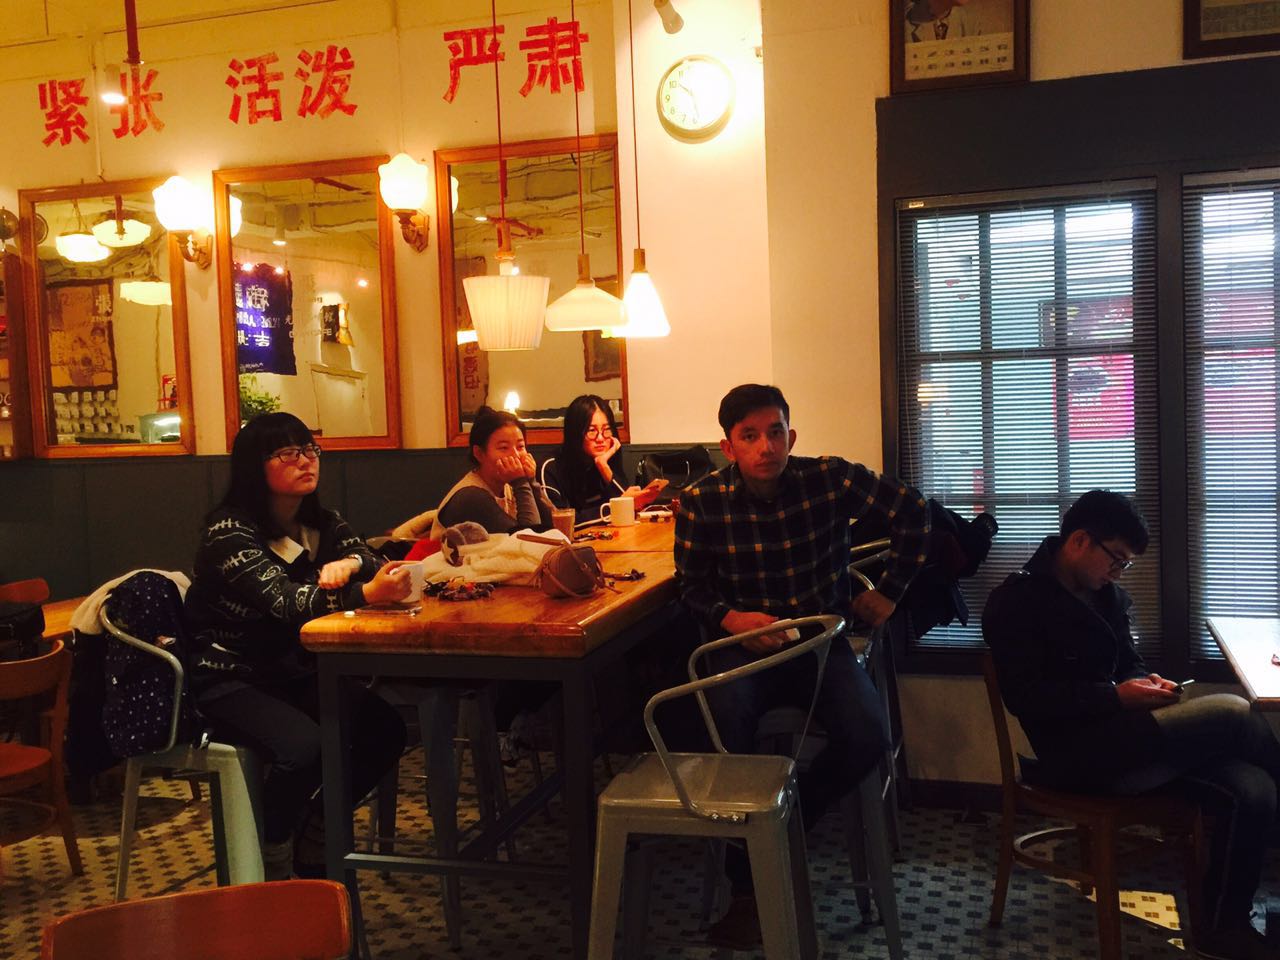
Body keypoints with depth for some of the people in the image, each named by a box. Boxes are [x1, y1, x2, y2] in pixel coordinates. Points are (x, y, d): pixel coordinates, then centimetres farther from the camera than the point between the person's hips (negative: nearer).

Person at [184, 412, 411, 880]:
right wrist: (365, 593, -47)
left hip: (294, 672, 7)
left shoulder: (321, 523, 5)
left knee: (384, 730, -13)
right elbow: (282, 599, -31)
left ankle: (314, 839, 10)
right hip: (229, 680, -7)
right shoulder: (229, 532, -17)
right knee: (304, 748, -31)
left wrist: (350, 563, -29)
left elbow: (374, 564, -4)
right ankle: (269, 862, -3)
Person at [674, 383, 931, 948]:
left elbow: (913, 515, 4)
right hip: (745, 644, -1)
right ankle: (748, 888, -15)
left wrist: (888, 592, 5)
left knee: (868, 738, -27)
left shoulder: (831, 479, -9)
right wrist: (730, 618, -18)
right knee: (727, 721, -34)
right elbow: (691, 585, 2)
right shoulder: (700, 502, -8)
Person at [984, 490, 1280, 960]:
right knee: (1233, 714, -18)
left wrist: (1147, 681, 1)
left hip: (1124, 737, 8)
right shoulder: (1016, 602, -9)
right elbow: (1026, 697, -17)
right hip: (1074, 753, -8)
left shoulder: (1106, 594, 14)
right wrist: (1116, 696, -19)